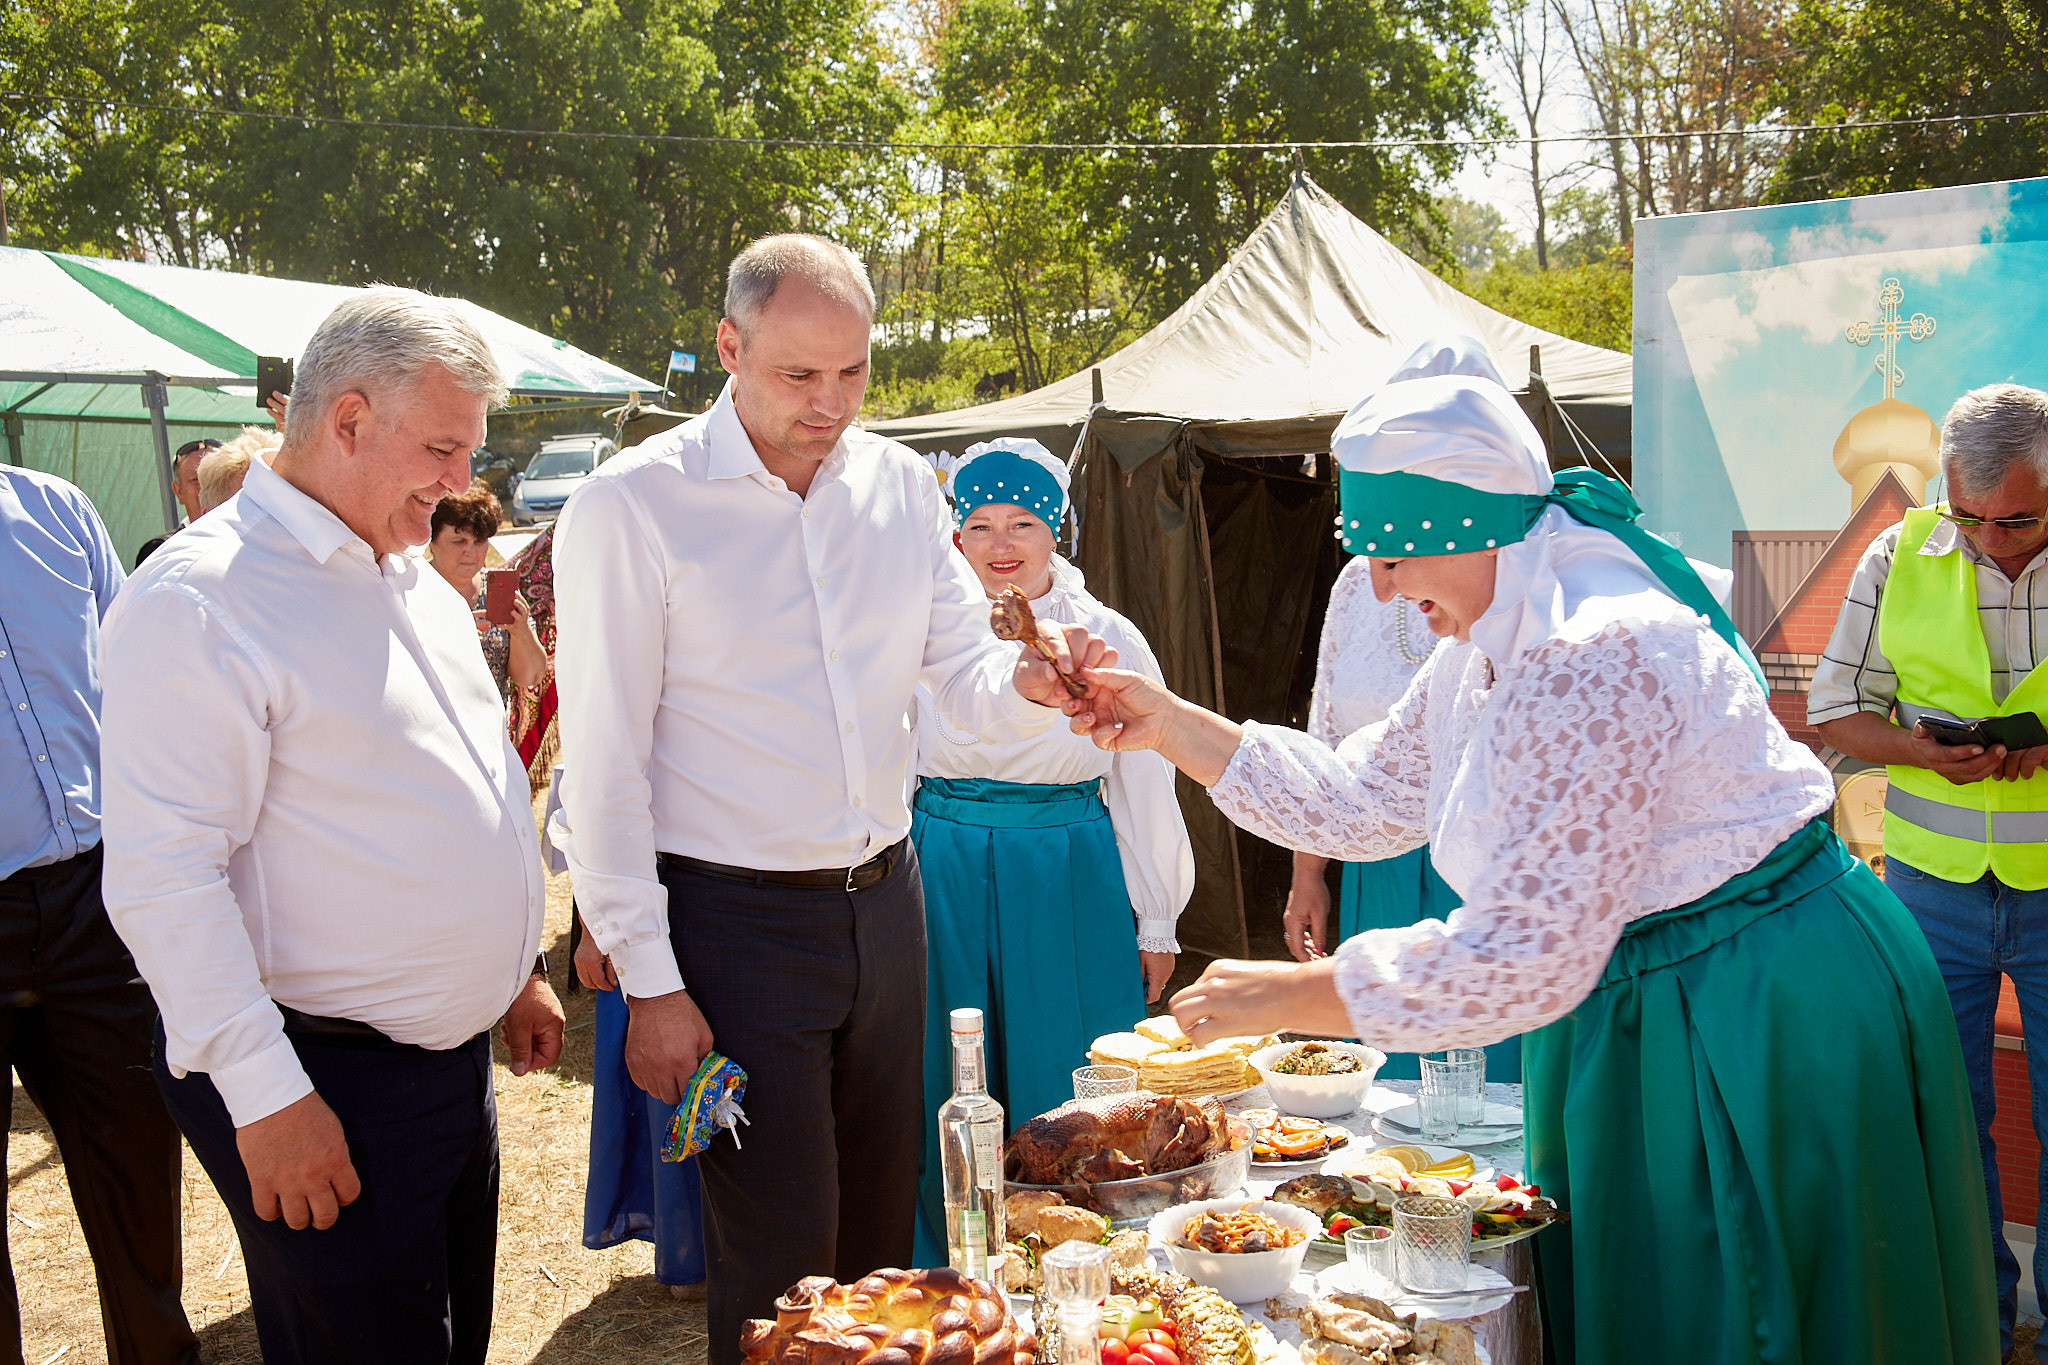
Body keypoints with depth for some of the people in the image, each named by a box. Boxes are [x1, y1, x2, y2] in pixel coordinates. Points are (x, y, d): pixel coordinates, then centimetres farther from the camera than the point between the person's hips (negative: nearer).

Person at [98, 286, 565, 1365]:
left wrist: (517, 967, 22)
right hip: (326, 1091, -8)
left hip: (456, 1055, 8)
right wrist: (263, 1092, -22)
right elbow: (165, 872, -21)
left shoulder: (415, 580, 12)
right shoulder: (200, 597, -17)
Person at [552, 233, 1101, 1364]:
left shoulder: (898, 483, 5)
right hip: (735, 922, -5)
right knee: (780, 1263, 2)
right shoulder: (633, 505, -11)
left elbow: (963, 675, 7)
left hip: (884, 900, 5)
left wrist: (1029, 683, -18)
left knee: (881, 1228, 16)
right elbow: (603, 762, -11)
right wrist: (650, 981, -13)